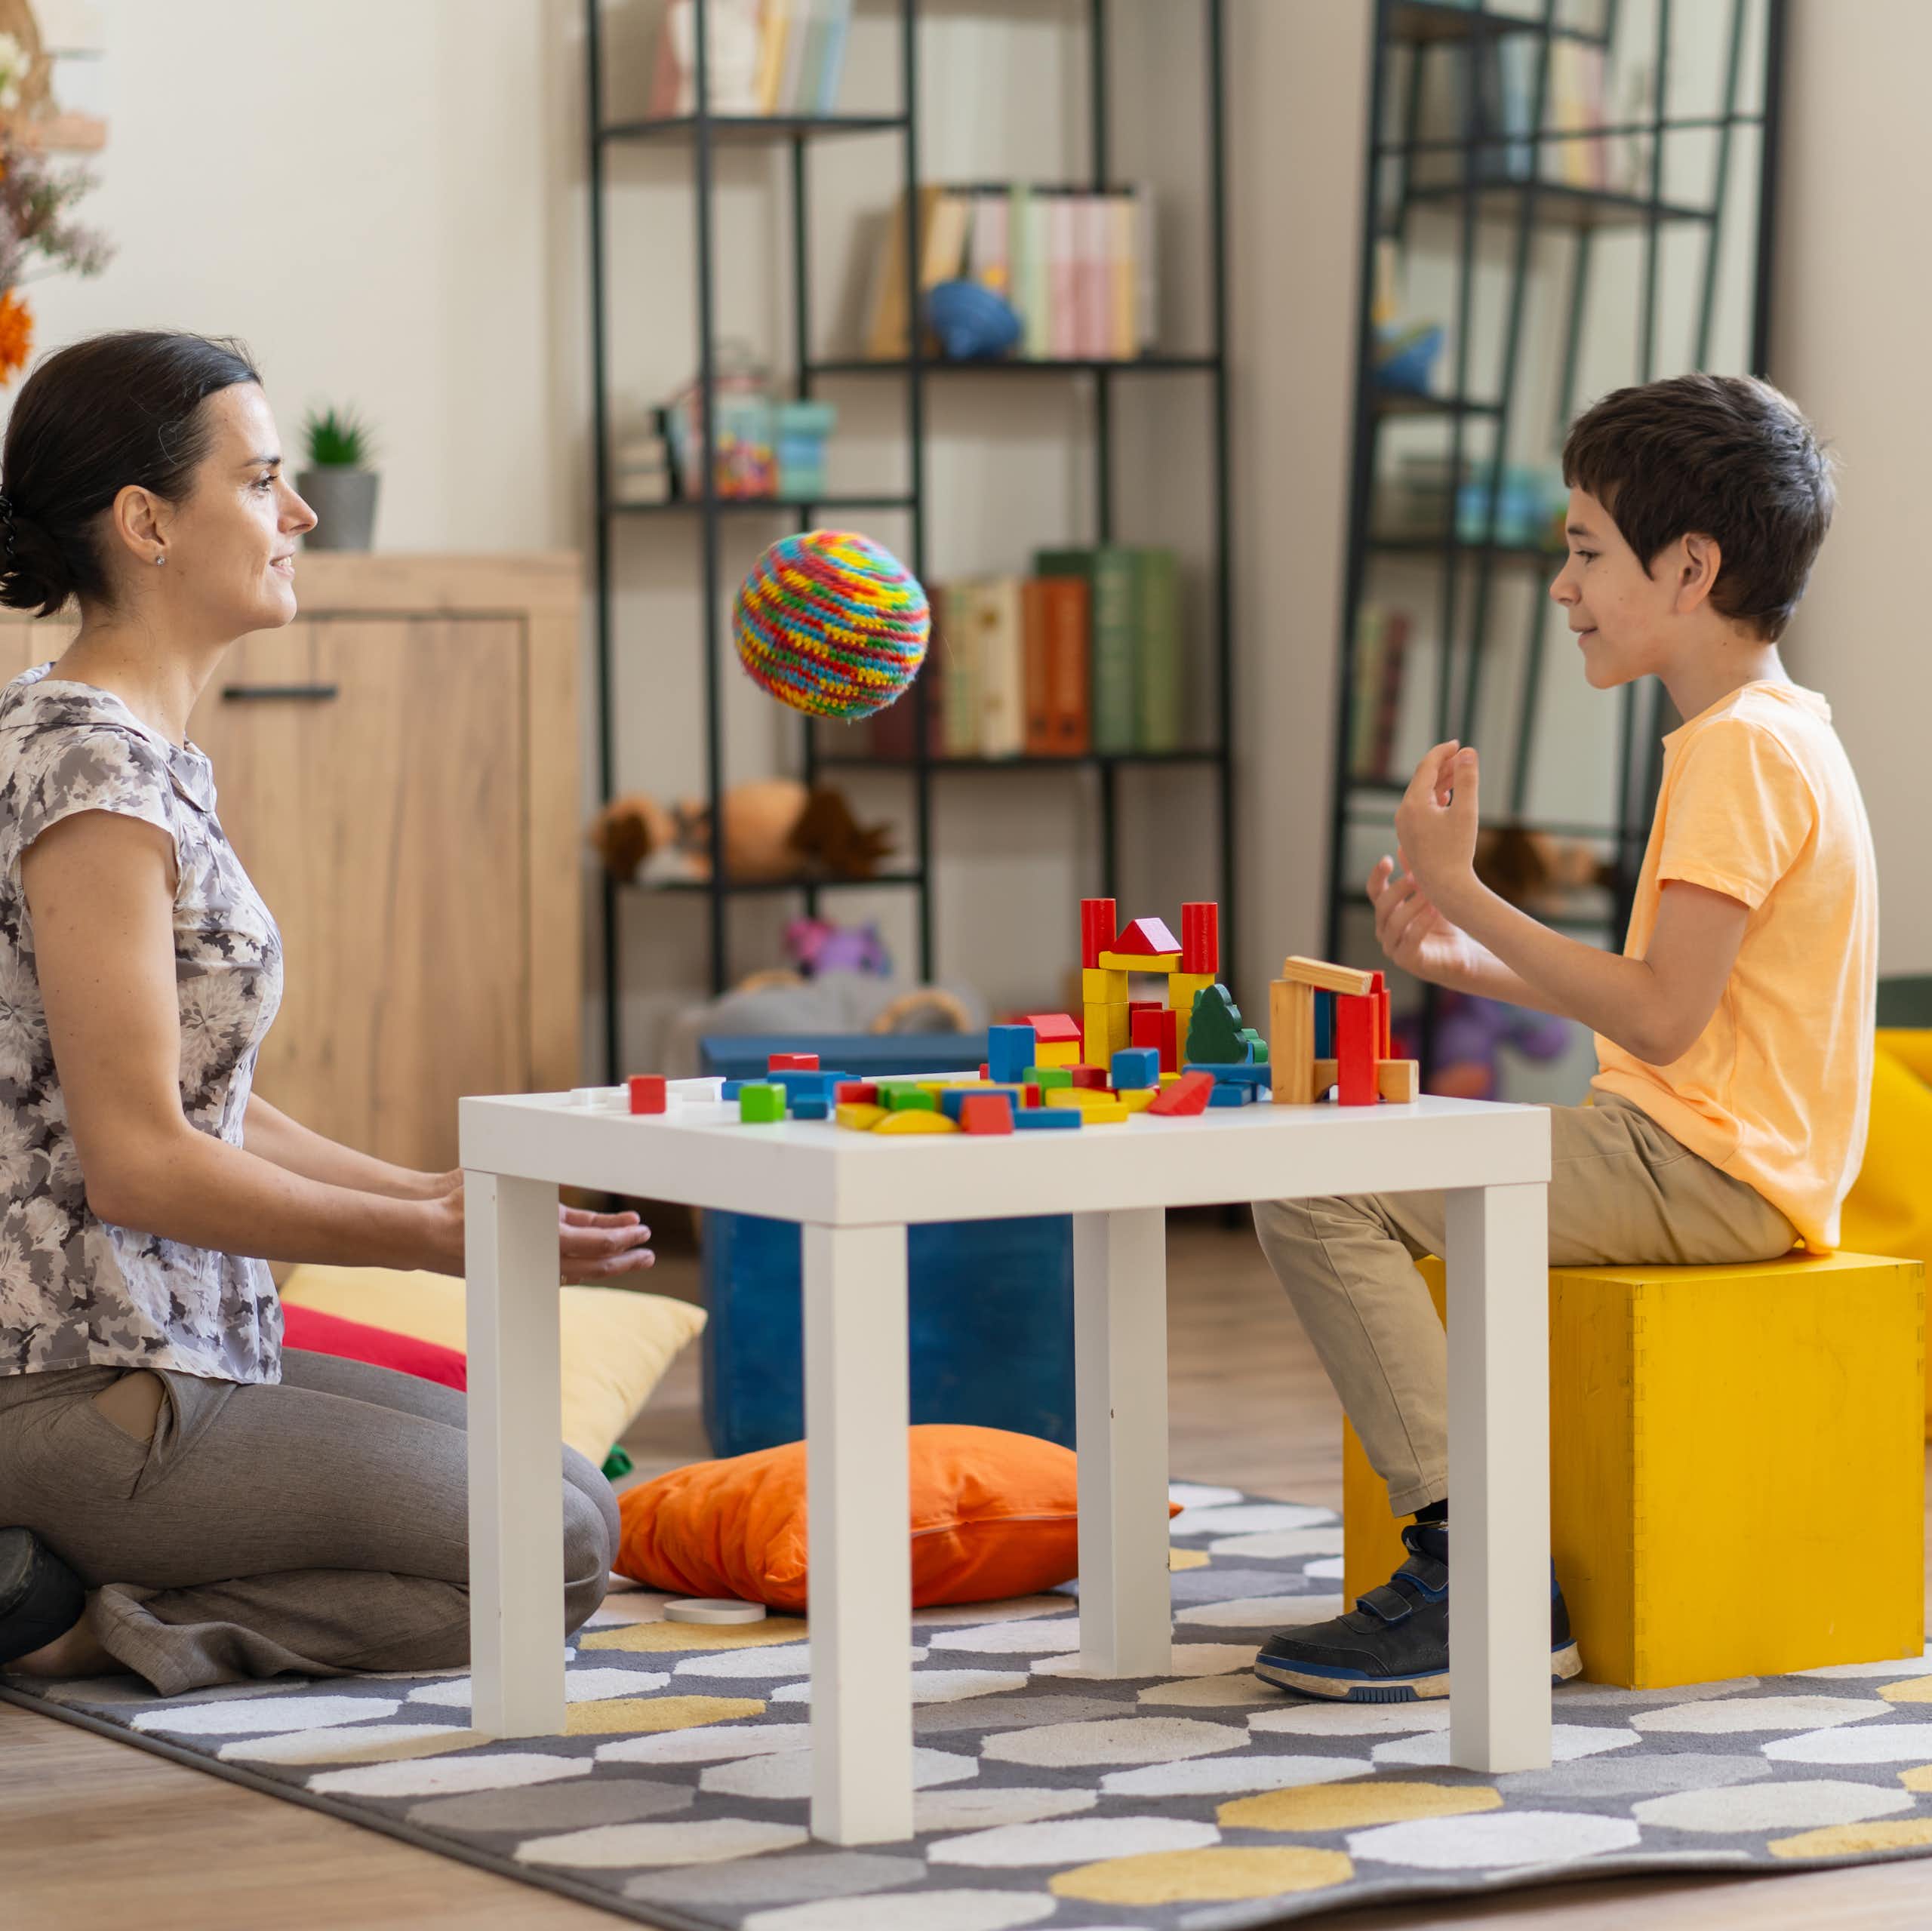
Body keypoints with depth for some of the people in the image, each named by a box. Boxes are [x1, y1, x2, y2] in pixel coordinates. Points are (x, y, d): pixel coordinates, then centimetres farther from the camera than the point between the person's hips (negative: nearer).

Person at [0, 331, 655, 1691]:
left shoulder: (149, 756, 13)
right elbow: (137, 1161, -21)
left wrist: (431, 1194, 9)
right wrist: (436, 1237, -12)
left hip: (173, 1350, 10)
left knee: (562, 1481, 17)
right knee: (556, 1547, -4)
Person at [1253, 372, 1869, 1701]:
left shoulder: (1739, 748, -17)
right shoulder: (1771, 732, 16)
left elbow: (1659, 1015, -23)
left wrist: (1464, 891, -18)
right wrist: (1468, 961, 9)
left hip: (1707, 1171, -11)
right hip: (1699, 1154, 11)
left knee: (1315, 1197, -18)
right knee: (1373, 1175, 25)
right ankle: (1465, 1543, 20)